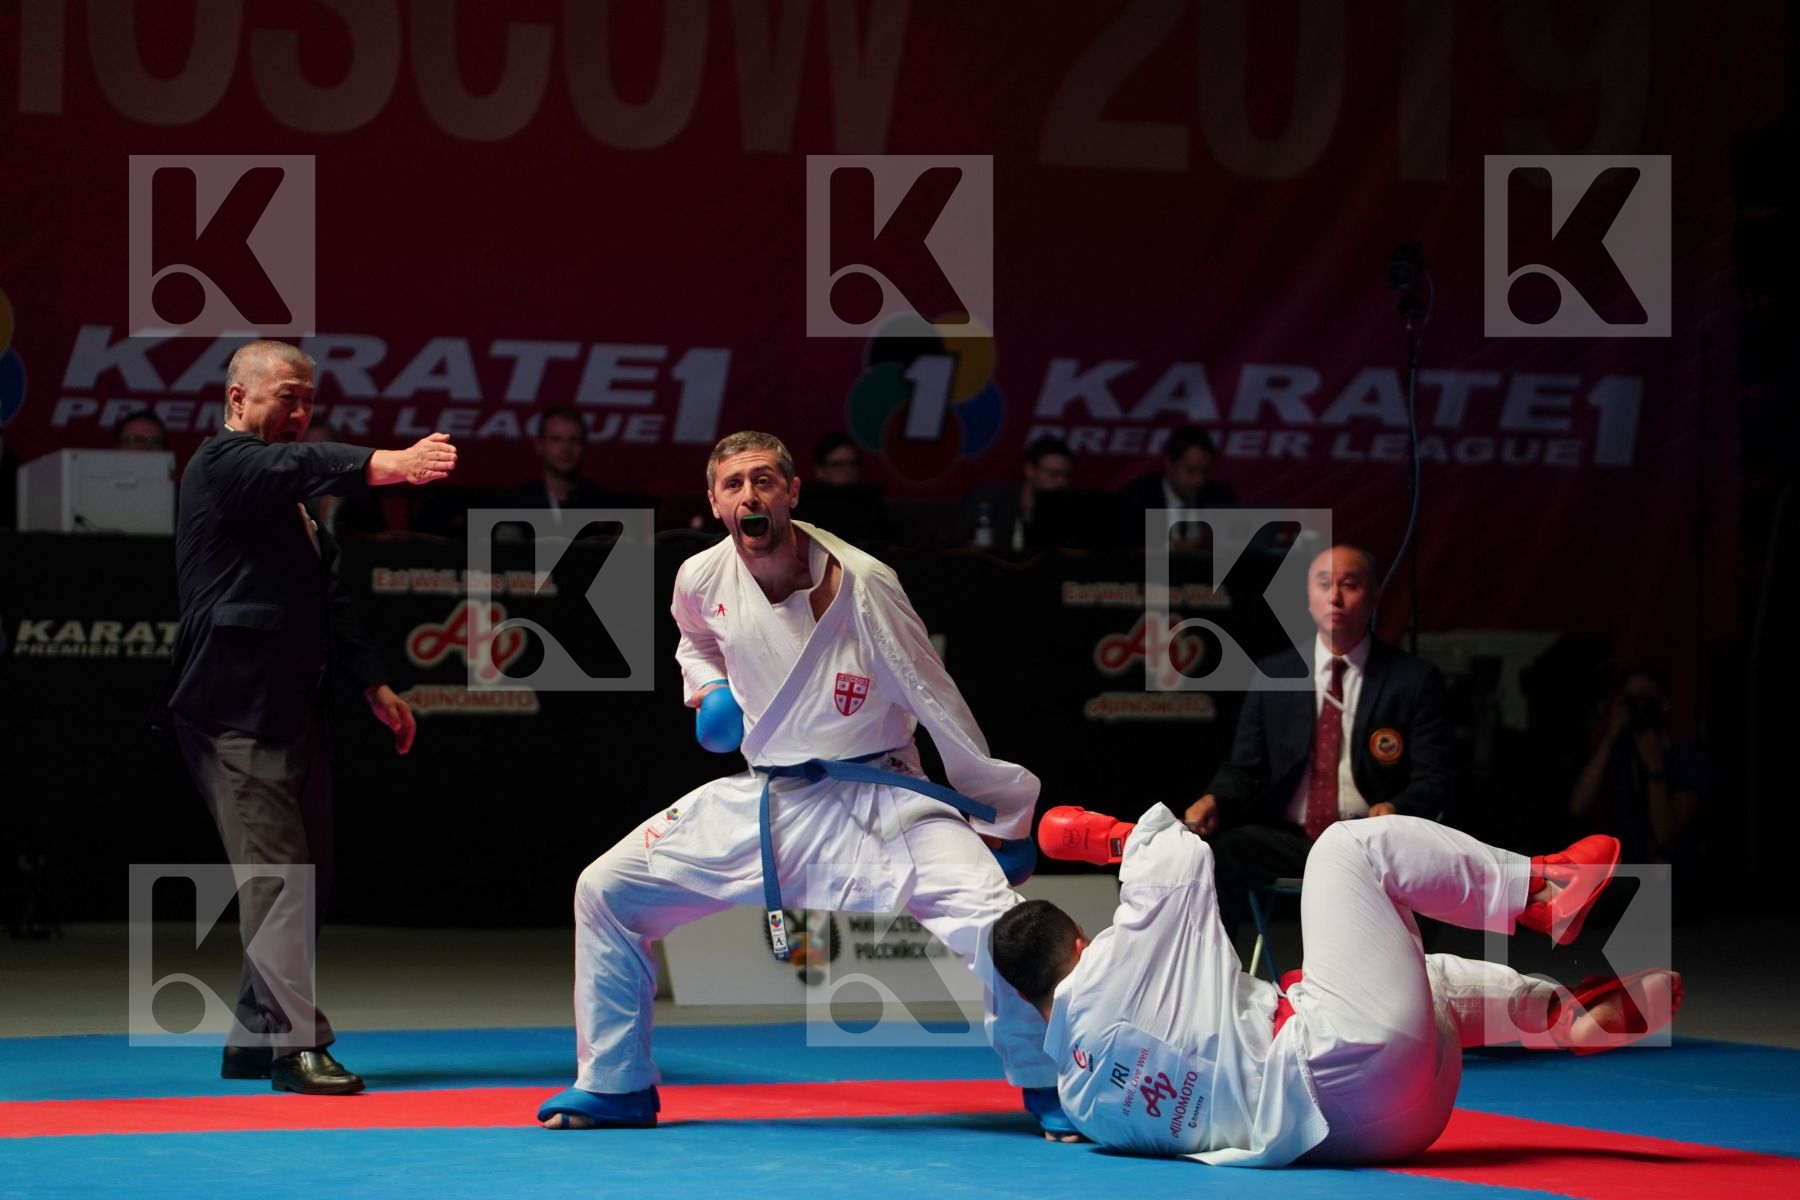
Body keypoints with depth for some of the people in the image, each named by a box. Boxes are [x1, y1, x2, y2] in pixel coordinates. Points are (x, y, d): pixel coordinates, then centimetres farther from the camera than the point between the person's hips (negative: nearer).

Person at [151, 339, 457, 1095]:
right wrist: (397, 464, -43)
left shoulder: (288, 493, 23)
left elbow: (328, 599, 24)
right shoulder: (223, 466, -7)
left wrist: (375, 684, 16)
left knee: (305, 879, 11)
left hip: (292, 709, 10)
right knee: (276, 876, -12)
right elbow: (307, 466, -28)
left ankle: (254, 1039, 19)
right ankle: (295, 1042, -12)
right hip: (236, 711, -10)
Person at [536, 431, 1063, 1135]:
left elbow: (935, 700, -8)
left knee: (990, 916, -25)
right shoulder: (702, 580, -5)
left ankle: (1048, 1092, -5)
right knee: (605, 892, 1)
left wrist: (1004, 816, -2)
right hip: (759, 802, 4)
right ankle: (615, 1087, 17)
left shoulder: (861, 583, -18)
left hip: (876, 799, -4)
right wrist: (707, 691, 2)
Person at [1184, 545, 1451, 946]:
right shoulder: (1271, 675, 14)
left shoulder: (1414, 680, 6)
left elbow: (1433, 781, 3)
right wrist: (1214, 801, -10)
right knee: (1214, 857, -30)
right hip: (1285, 836, 2)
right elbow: (1244, 770, 14)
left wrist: (1394, 810, -21)